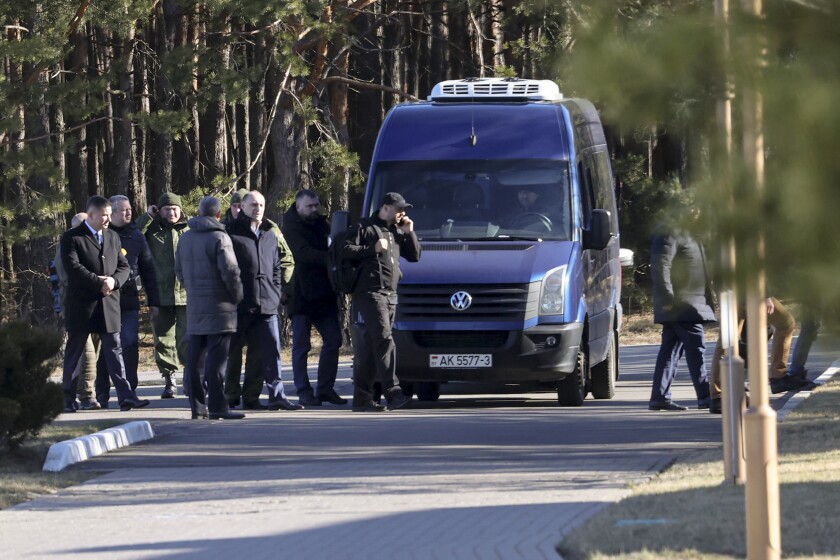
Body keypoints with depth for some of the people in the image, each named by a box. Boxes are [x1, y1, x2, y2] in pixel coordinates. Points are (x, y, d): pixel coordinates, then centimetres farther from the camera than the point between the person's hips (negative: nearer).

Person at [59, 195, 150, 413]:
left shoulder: (113, 238, 15)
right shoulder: (71, 238, -4)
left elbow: (124, 266, 13)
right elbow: (73, 268, -15)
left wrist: (113, 281, -8)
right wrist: (100, 282, -17)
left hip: (109, 304, 4)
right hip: (81, 304, -4)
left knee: (114, 350, -1)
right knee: (74, 352, 4)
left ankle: (126, 396, -7)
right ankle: (68, 399, 9)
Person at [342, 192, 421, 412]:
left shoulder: (397, 231, 23)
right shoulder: (366, 227, 3)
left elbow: (414, 256, 23)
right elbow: (346, 250, -4)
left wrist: (410, 233, 10)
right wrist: (372, 249, -13)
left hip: (390, 295, 7)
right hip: (370, 292, -7)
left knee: (370, 347, 6)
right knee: (384, 340, -18)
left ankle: (362, 398, 6)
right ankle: (392, 392, -25)